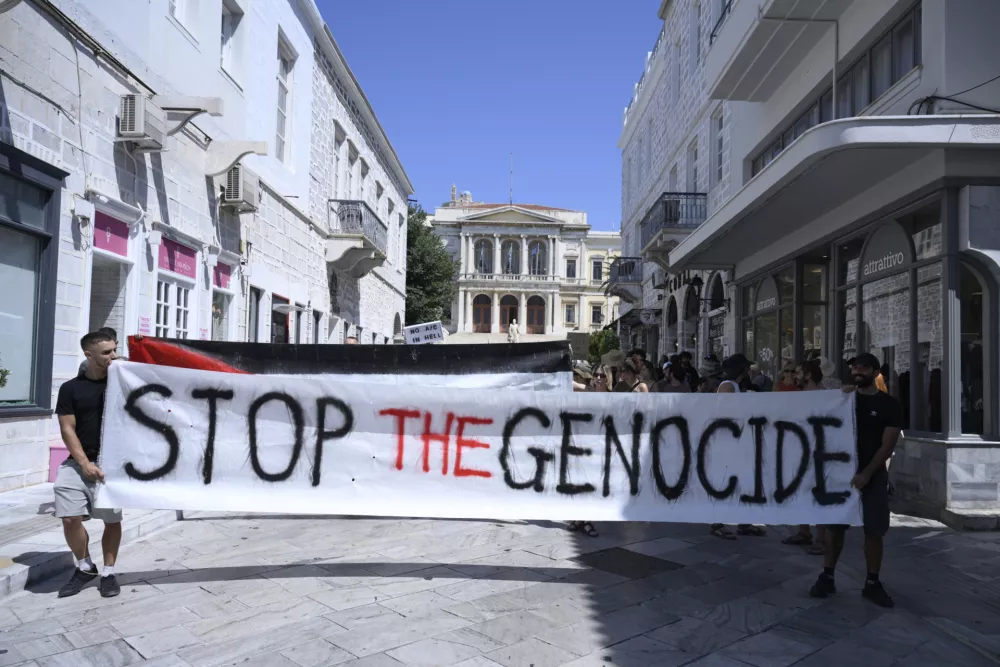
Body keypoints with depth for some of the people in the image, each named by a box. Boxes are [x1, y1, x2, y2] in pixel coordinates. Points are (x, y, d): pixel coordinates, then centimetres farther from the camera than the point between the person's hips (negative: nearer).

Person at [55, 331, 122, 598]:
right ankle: (84, 567, 18)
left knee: (112, 520, 1)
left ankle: (108, 573, 17)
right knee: (70, 518, -6)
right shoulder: (71, 388, 2)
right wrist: (85, 464, -11)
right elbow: (67, 430, -1)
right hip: (79, 463, 0)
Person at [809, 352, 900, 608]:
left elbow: (888, 445, -7)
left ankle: (872, 583, 13)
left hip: (873, 475, -1)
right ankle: (827, 577, 10)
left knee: (874, 530, 2)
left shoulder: (889, 404, -1)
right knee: (834, 526, 2)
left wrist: (866, 473, -15)